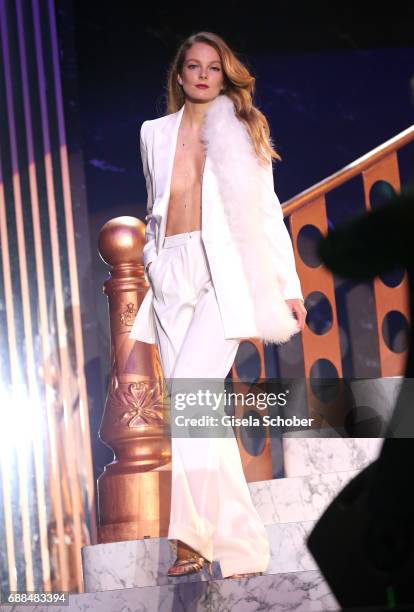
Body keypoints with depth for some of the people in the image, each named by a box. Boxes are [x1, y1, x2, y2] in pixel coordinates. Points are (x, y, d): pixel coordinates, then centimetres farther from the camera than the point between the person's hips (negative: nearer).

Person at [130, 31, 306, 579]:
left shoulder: (241, 128, 8)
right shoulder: (156, 133, 16)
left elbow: (266, 211, 6)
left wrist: (290, 286, 2)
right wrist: (148, 275, 18)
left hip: (223, 274, -4)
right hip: (172, 276, 4)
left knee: (188, 392, -21)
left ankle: (195, 534, -19)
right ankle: (239, 544, 2)